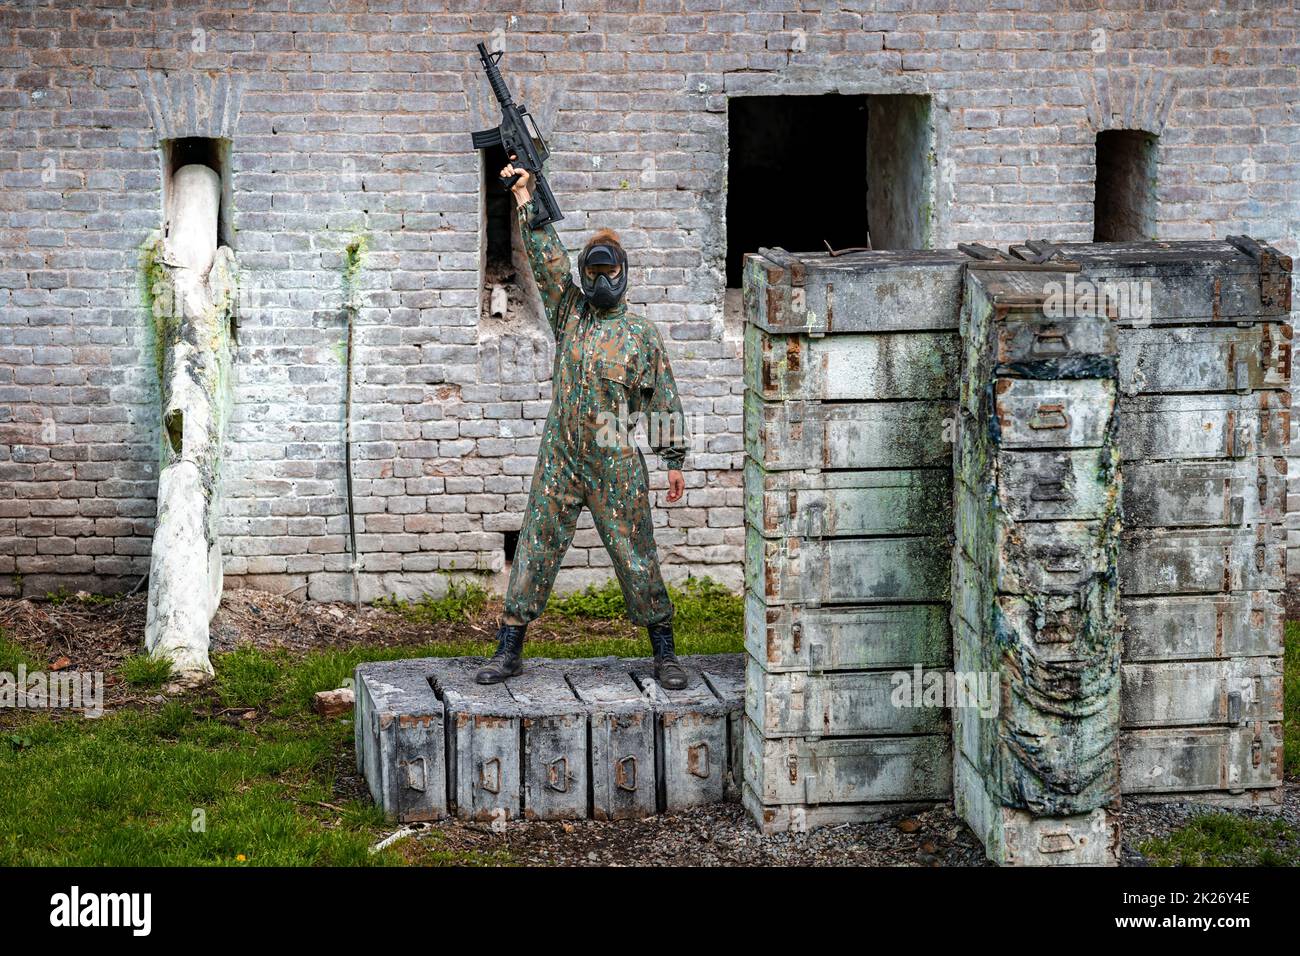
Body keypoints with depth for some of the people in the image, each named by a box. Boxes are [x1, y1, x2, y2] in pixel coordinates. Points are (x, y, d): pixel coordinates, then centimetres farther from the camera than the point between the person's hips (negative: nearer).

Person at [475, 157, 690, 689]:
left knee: (636, 558, 1)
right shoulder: (569, 312, 8)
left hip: (618, 466, -3)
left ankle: (664, 654, 10)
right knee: (535, 550, 4)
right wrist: (524, 199, -10)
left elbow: (664, 401, 3)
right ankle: (509, 650, 11)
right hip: (559, 460, 3)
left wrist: (674, 460, 0)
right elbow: (545, 257, -1)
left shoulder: (642, 334, 1)